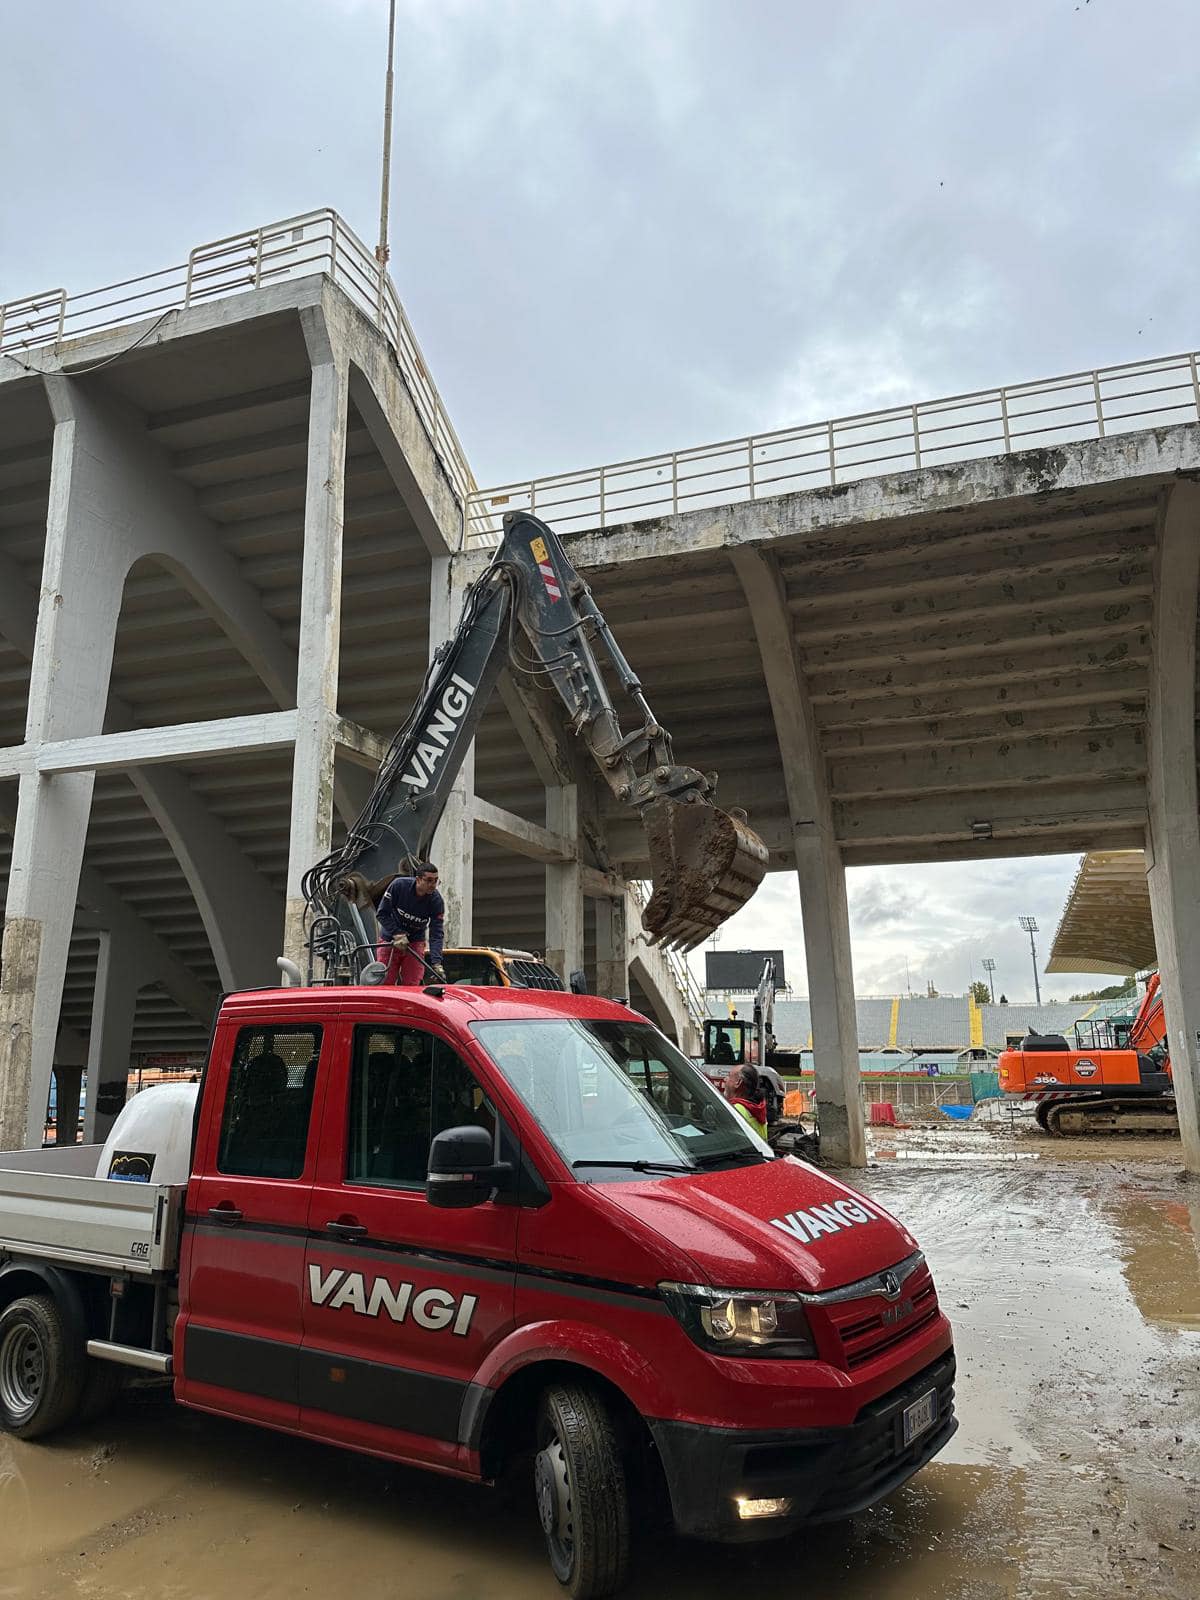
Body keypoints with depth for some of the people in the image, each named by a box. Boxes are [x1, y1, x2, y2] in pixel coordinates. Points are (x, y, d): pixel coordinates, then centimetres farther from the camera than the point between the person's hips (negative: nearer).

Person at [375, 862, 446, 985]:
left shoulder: (437, 901, -18)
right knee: (385, 984, 0)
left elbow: (437, 934, -18)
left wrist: (437, 963, -30)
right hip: (389, 940, -1)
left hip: (415, 943, 1)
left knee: (412, 986, -5)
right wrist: (397, 934, -24)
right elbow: (381, 913, -13)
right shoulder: (398, 885, -21)